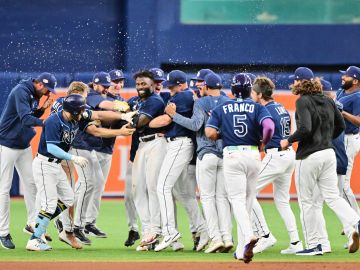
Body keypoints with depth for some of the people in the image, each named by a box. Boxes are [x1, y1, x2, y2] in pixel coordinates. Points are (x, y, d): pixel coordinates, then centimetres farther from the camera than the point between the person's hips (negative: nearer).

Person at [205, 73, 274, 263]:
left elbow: (210, 133, -4)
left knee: (237, 199, -5)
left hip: (231, 155, -2)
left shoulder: (221, 109, 6)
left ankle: (248, 235, -32)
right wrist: (263, 142, 7)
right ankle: (241, 250, 14)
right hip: (253, 155, 2)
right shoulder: (257, 108, 5)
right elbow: (269, 127, -13)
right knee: (247, 201, 11)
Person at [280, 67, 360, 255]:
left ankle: (313, 245, 8)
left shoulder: (303, 101, -12)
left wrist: (288, 141, -10)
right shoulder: (327, 100, 10)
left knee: (305, 201, 5)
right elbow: (341, 125, 17)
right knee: (332, 196, 5)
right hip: (329, 153, 7)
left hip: (309, 156, -7)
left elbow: (305, 129, -23)